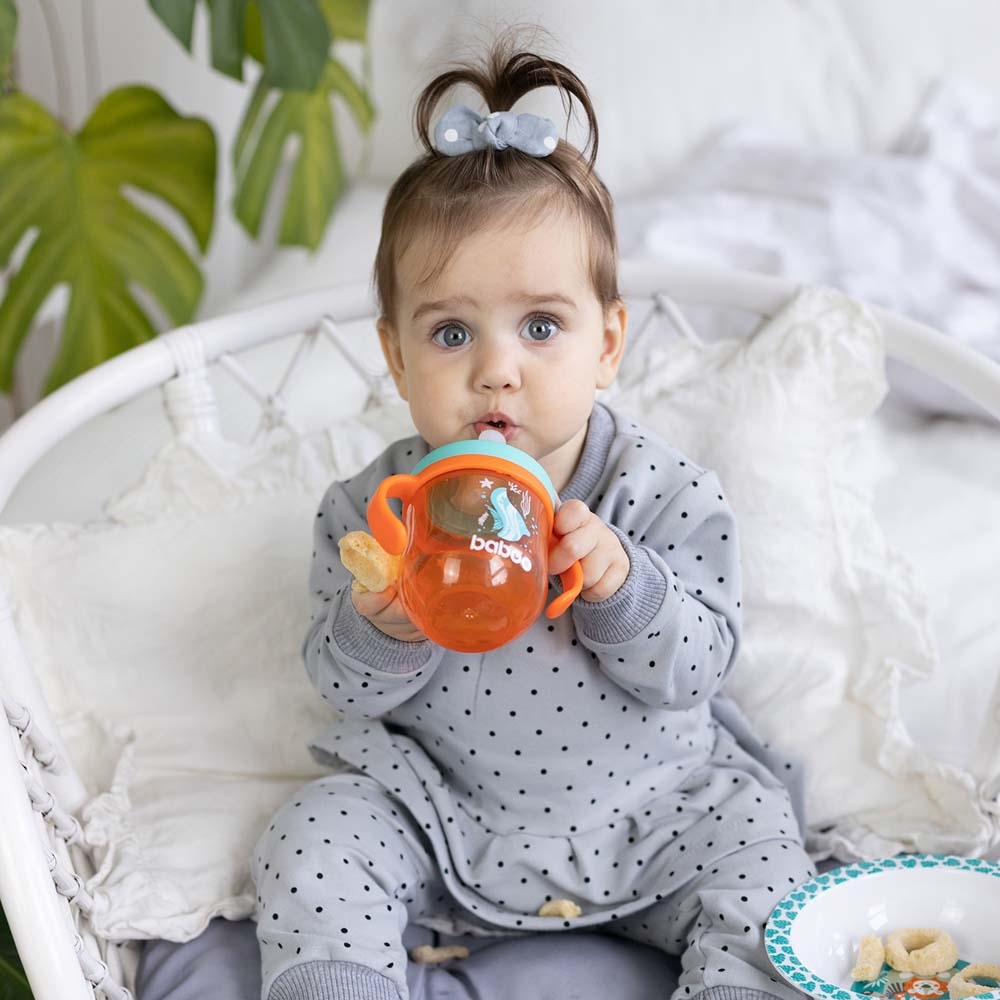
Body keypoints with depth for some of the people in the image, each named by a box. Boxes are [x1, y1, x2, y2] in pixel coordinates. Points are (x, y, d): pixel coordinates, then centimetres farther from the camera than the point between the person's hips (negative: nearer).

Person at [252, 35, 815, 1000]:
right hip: (437, 811, 1)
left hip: (648, 803, 0)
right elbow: (345, 686, -6)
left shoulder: (662, 493, -14)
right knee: (313, 839, -15)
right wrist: (381, 634, -30)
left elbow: (697, 666, -14)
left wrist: (620, 588, -33)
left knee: (764, 877, -13)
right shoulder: (373, 513, -12)